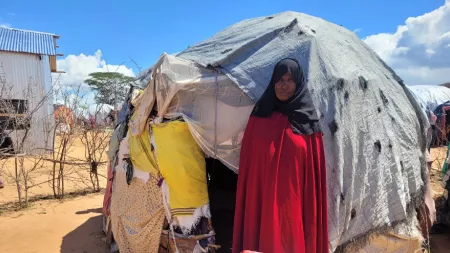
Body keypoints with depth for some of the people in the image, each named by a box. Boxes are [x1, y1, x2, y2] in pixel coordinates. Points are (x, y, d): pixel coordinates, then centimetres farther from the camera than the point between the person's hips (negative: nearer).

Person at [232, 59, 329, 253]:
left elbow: (315, 170, 2)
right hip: (261, 197, 1)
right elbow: (247, 163, 3)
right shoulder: (259, 117, 3)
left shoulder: (307, 120, 1)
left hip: (293, 200, 0)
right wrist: (249, 199, -1)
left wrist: (313, 206, -2)